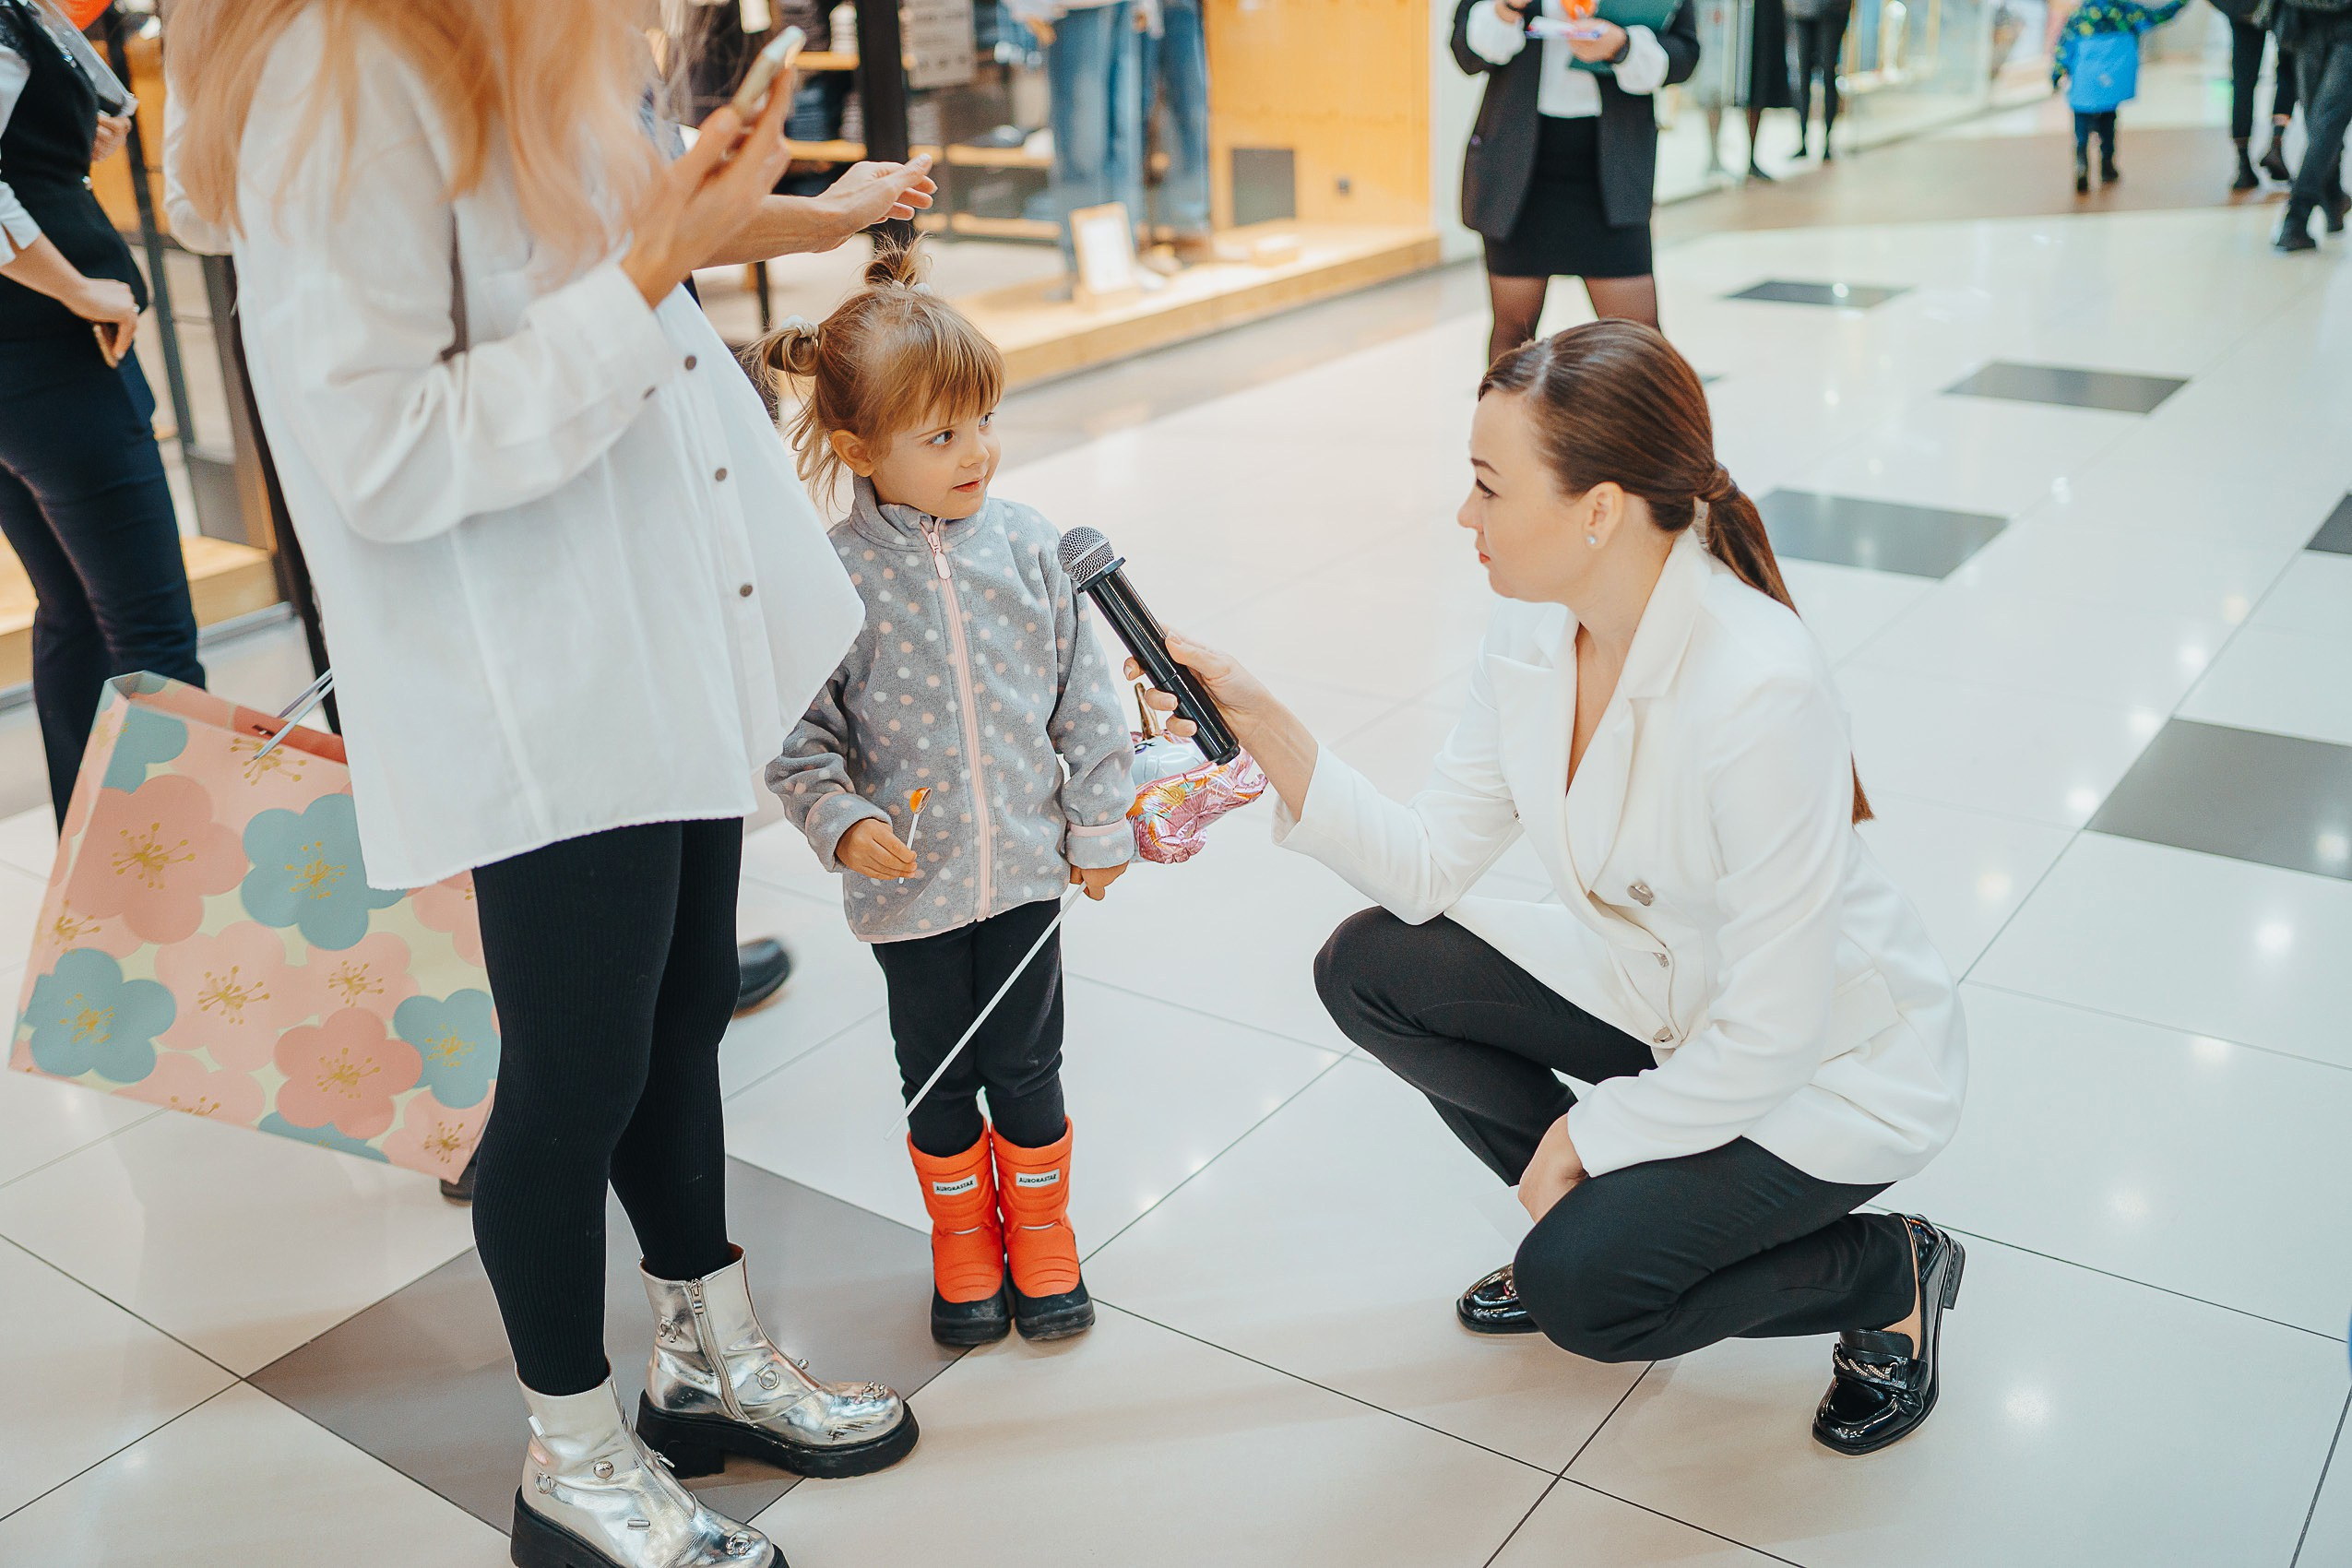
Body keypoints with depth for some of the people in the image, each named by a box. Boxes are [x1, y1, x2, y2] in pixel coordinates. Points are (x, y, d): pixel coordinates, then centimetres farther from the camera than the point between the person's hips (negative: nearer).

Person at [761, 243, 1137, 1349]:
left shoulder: (1027, 548, -4)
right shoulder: (833, 580, -12)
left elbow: (1085, 698, 3)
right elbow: (798, 734, -7)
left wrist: (1100, 826, 5)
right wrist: (840, 823, -22)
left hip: (1025, 864, 2)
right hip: (908, 883, -1)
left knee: (1025, 1067, 13)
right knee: (937, 1077, 14)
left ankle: (1041, 1235, 36)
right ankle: (963, 1240, 37)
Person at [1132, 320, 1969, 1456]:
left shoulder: (1761, 696, -35)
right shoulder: (1534, 631, -11)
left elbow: (1773, 1035, -28)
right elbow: (1428, 864, -8)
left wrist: (1592, 1130, -15)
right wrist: (1258, 720, -18)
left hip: (1832, 1057, -7)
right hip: (1658, 989, 7)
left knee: (1586, 1288, -21)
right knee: (1368, 966, -4)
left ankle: (1890, 1276, 7)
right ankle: (1591, 1207, 13)